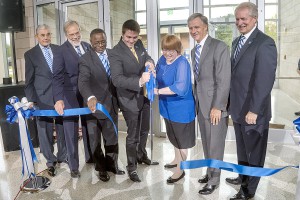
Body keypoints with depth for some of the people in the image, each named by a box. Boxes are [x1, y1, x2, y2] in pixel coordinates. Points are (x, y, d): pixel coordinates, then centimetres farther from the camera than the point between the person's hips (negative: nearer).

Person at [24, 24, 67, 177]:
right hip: (43, 98, -2)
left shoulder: (58, 49, 7)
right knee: (45, 130, 6)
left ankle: (62, 156, 30)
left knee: (63, 128, 11)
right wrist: (31, 100, -6)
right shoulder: (30, 54, 1)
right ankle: (50, 161, 22)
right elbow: (29, 80, 1)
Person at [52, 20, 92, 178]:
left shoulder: (87, 47, 6)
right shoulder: (61, 51, -9)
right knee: (71, 132, 7)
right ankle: (73, 166, 21)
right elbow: (57, 77, -14)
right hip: (70, 96, -4)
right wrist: (58, 99, -25)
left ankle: (90, 157, 35)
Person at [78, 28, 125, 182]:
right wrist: (90, 97, -48)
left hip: (111, 104, 4)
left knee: (112, 137, 17)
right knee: (95, 140, 13)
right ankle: (101, 168, 33)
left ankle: (111, 164, 36)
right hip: (94, 105, -4)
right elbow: (83, 82, -28)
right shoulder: (85, 60, -14)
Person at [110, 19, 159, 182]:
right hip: (130, 98, -7)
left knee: (144, 130, 23)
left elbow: (147, 57, 10)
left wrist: (149, 62, -15)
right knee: (133, 135, 5)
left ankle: (142, 156, 45)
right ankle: (131, 166, 25)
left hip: (144, 95, 7)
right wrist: (139, 81, -45)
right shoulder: (115, 54, -21)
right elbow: (117, 79, -31)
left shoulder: (139, 44, 0)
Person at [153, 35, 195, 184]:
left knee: (181, 139, 10)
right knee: (173, 136, 25)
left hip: (181, 108, -8)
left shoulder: (182, 63, -23)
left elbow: (180, 87, -36)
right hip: (167, 107, 8)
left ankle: (180, 170, 27)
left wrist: (158, 91, -30)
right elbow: (158, 78, 11)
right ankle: (177, 159, 48)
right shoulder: (162, 59, 0)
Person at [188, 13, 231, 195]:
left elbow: (224, 80, -16)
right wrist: (196, 101, 9)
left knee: (215, 144, 6)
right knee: (206, 143, 17)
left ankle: (214, 180, 23)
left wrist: (217, 107, -19)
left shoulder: (219, 46, -11)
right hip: (201, 105, 7)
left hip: (215, 105, -7)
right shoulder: (194, 50, 13)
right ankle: (210, 173, 35)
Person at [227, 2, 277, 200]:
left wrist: (254, 110, -21)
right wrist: (232, 103, 12)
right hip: (237, 108, 8)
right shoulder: (237, 41, 11)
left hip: (253, 111, -7)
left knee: (254, 152, 11)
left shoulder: (265, 43, -16)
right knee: (242, 148, 23)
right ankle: (243, 177, 44)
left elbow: (265, 80, -21)